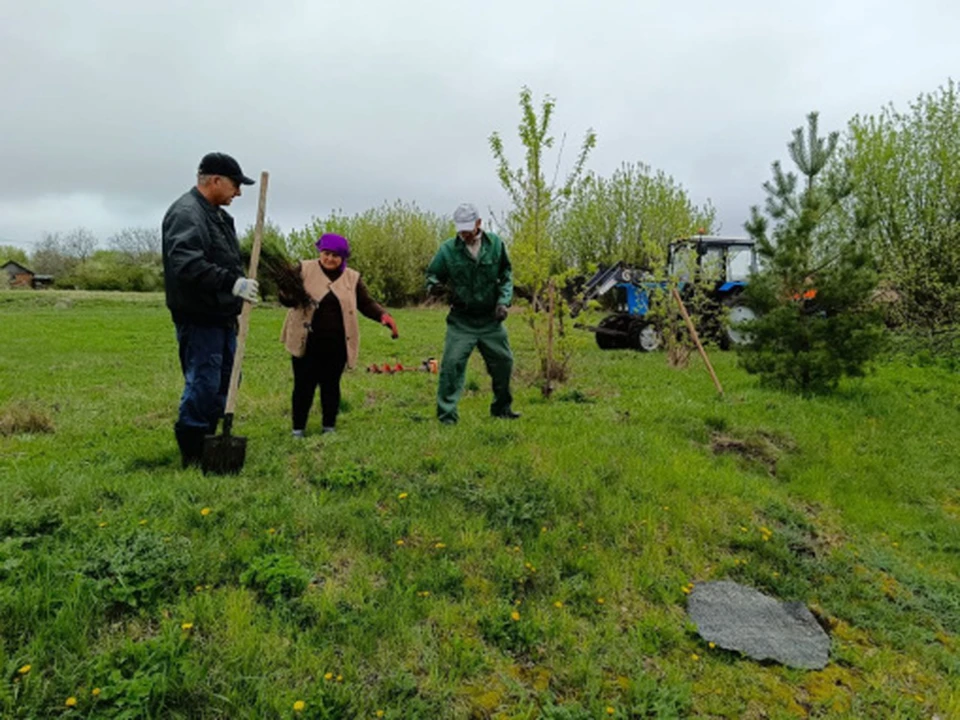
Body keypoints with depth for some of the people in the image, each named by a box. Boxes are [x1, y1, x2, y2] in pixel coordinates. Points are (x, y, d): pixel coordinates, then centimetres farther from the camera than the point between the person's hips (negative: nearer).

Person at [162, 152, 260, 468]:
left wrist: (241, 282, 17)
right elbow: (186, 264, -30)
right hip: (199, 319, -10)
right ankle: (192, 453, 7)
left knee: (224, 381, 16)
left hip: (222, 317, 10)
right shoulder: (186, 213, -15)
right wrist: (232, 283, -33)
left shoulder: (219, 215, 18)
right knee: (203, 383, -6)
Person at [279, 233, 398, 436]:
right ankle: (298, 429, 17)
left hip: (336, 346, 2)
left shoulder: (352, 278, 7)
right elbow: (284, 297, 1)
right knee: (303, 385, 4)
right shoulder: (304, 269, 2)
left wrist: (383, 316, -11)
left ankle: (329, 427, 24)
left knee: (331, 385, 10)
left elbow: (366, 304, 9)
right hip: (306, 343, -1)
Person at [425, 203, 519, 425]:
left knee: (503, 361, 11)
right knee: (452, 364, -12)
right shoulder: (448, 249, -8)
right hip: (461, 321, -3)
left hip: (491, 319, 3)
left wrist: (503, 301, -3)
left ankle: (502, 408, 32)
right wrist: (434, 286, -22)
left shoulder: (495, 244, -2)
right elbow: (432, 275, 1)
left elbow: (506, 275, 9)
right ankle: (446, 414, 0)